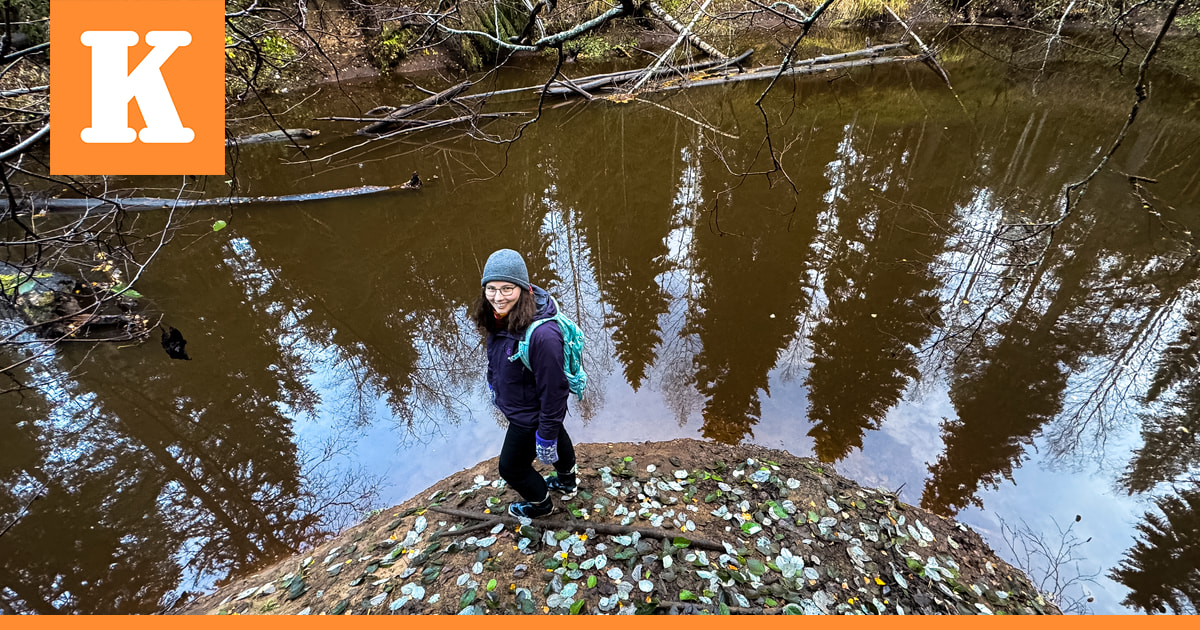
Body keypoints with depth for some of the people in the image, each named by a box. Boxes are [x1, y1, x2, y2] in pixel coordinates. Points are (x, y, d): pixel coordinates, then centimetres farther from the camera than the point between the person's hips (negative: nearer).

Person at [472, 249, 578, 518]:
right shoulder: (500, 317, -16)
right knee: (558, 439, 32)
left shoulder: (542, 335, -41)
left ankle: (540, 504, 49)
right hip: (513, 402, 7)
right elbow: (495, 357, 5)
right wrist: (494, 385, 19)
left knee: (512, 467, 17)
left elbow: (552, 390, -31)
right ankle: (567, 483, 63)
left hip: (530, 416, -7)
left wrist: (546, 436, -22)